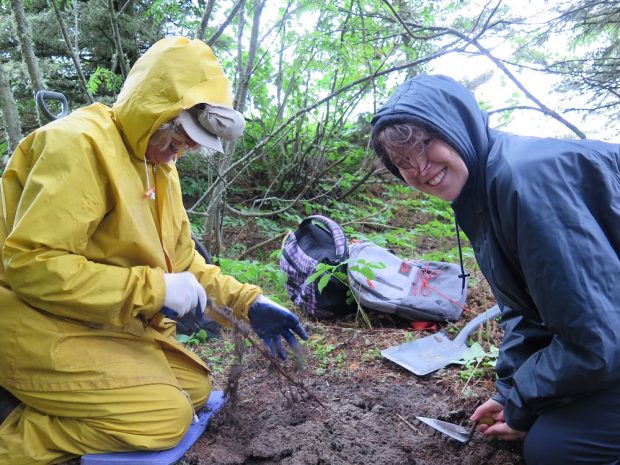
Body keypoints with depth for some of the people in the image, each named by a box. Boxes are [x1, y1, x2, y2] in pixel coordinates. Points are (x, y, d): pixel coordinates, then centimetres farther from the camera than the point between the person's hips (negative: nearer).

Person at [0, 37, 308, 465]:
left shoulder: (159, 163, 8)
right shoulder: (80, 143, -20)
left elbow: (180, 259, 12)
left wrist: (247, 302, 0)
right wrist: (153, 290, -26)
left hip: (116, 322, 9)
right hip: (45, 325, -9)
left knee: (196, 386, 9)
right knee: (166, 415, -16)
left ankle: (44, 405, 10)